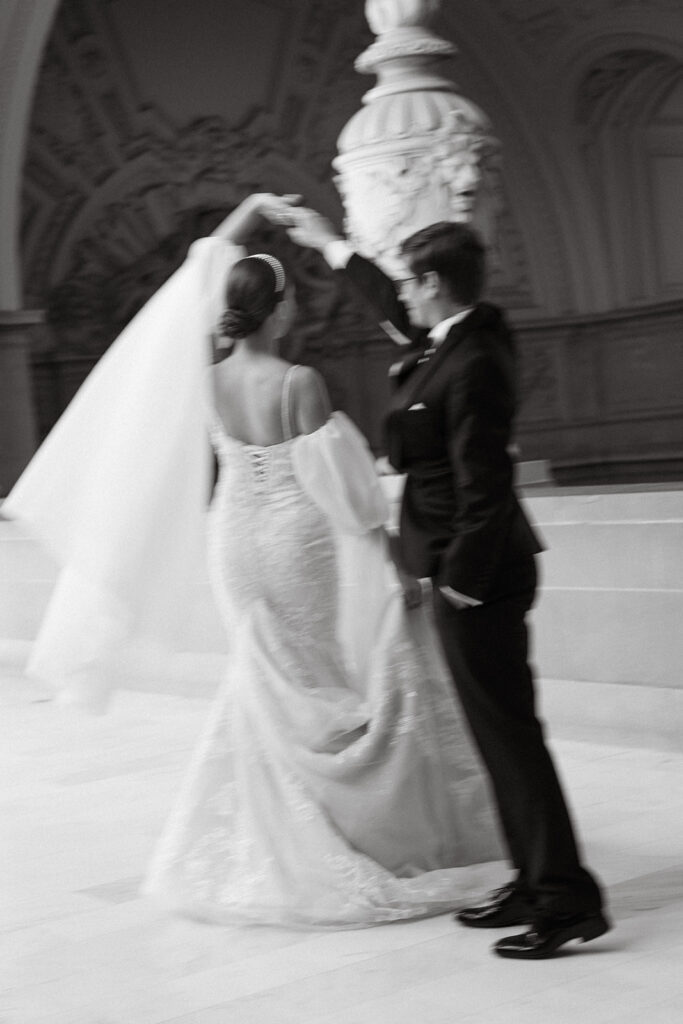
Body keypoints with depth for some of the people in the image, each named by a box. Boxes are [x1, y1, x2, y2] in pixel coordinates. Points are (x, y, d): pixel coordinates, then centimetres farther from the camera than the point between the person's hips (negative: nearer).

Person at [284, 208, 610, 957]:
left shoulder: (471, 368, -21)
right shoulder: (468, 333, 7)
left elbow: (483, 488, -23)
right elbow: (402, 317, 27)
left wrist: (462, 579, -16)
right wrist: (330, 245, 36)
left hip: (478, 580, -10)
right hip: (478, 568, 10)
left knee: (508, 730, -5)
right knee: (502, 728, 14)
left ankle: (566, 899, 0)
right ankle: (536, 883, 23)